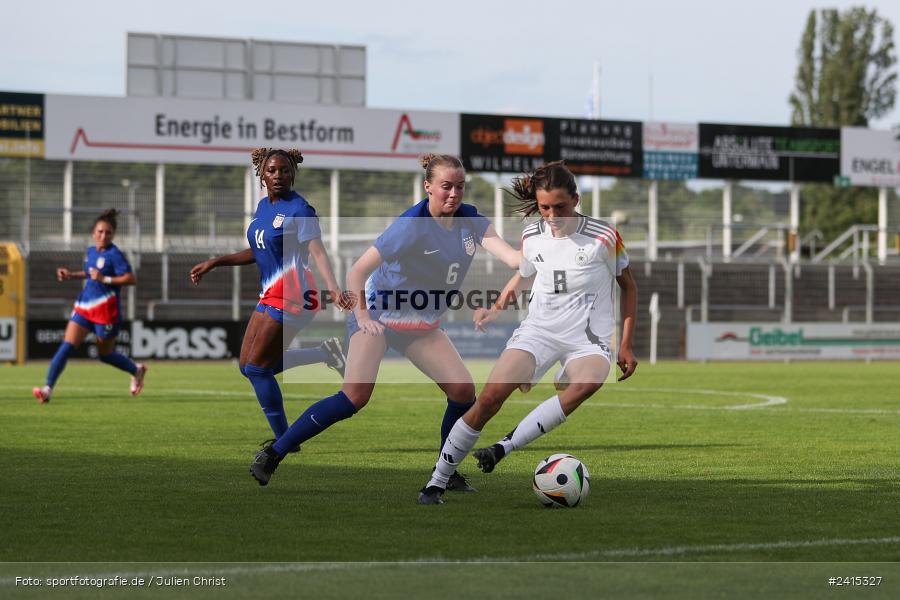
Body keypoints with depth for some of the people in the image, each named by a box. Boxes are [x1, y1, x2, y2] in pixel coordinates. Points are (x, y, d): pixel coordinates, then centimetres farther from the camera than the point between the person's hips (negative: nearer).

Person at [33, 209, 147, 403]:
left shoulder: (114, 254, -12)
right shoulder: (90, 251, 10)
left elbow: (131, 279, -19)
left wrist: (104, 279, -23)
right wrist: (71, 275, 14)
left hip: (106, 310, -6)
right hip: (84, 306, 6)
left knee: (105, 354, 10)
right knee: (67, 346, -9)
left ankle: (137, 371, 38)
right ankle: (48, 389, -15)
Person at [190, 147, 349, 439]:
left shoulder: (299, 208, -13)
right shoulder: (263, 206, 12)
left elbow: (318, 252, -24)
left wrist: (334, 289, -39)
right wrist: (213, 263, 19)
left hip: (293, 295, -9)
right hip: (270, 295, 9)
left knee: (257, 368, -9)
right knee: (248, 366, 9)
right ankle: (326, 353, 15)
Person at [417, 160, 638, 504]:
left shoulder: (604, 237, -5)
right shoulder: (531, 237, 5)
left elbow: (628, 286, 8)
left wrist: (626, 345, 4)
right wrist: (494, 309, 15)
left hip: (587, 338, -2)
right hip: (538, 330, 2)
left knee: (589, 383, -38)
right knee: (491, 395, -20)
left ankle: (505, 447, -36)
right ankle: (436, 483, -11)